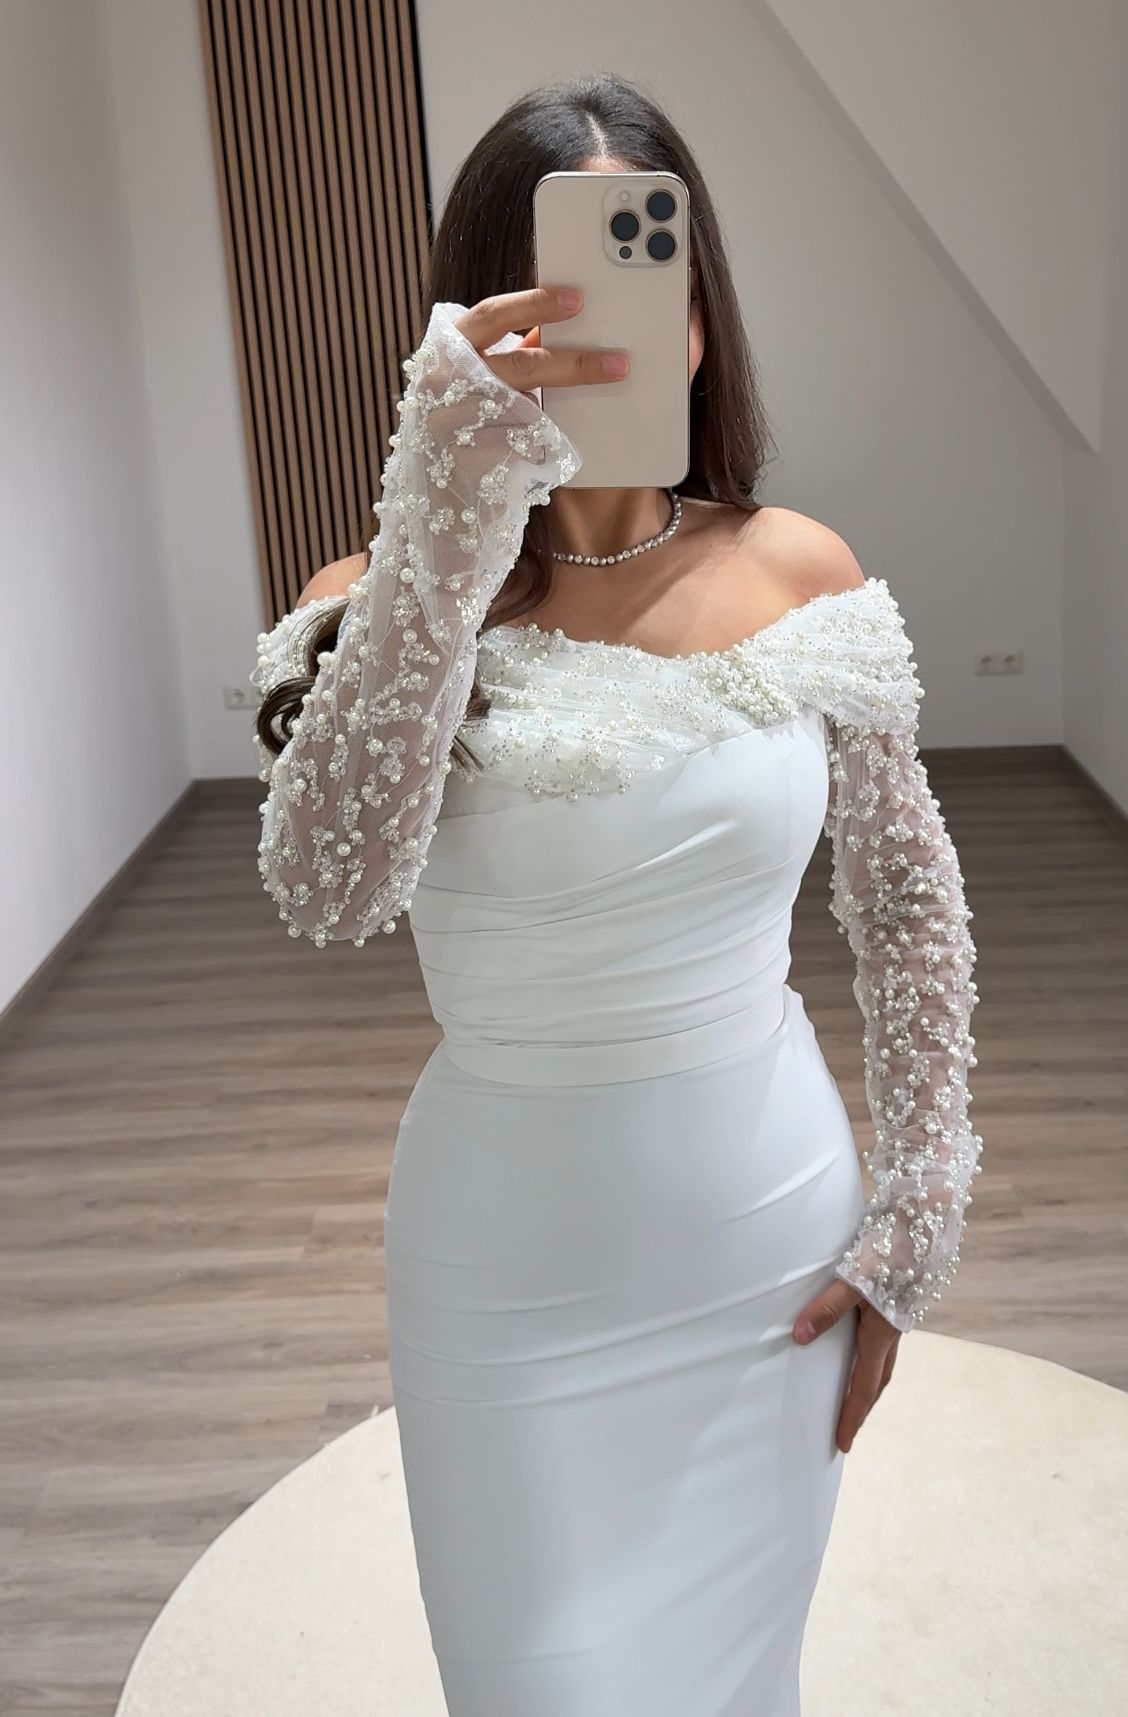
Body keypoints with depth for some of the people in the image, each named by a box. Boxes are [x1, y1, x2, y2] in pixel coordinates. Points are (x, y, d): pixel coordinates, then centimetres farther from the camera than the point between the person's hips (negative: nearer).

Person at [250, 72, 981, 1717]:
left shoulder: (803, 573, -6)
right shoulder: (394, 603, -11)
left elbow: (908, 905, 3)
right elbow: (329, 887, -31)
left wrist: (917, 1216, 2)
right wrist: (448, 505, -36)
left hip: (774, 1245, 2)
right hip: (510, 1267, -1)